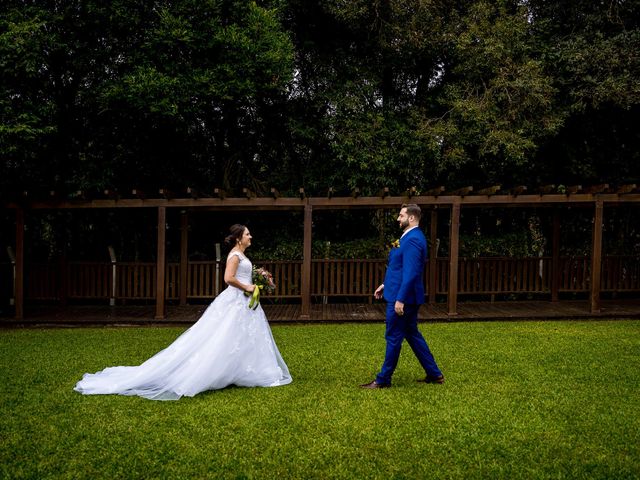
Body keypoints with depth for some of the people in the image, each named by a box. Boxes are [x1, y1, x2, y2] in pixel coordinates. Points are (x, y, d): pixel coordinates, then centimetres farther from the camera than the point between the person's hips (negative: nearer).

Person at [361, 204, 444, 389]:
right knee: (412, 334, 16)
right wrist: (385, 285, 23)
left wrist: (400, 299, -26)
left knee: (393, 337, 0)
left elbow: (410, 273, -26)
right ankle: (434, 374, 22)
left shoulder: (413, 240, -20)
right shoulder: (411, 237, 13)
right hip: (408, 297, 10)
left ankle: (383, 379, 11)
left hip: (403, 298, -10)